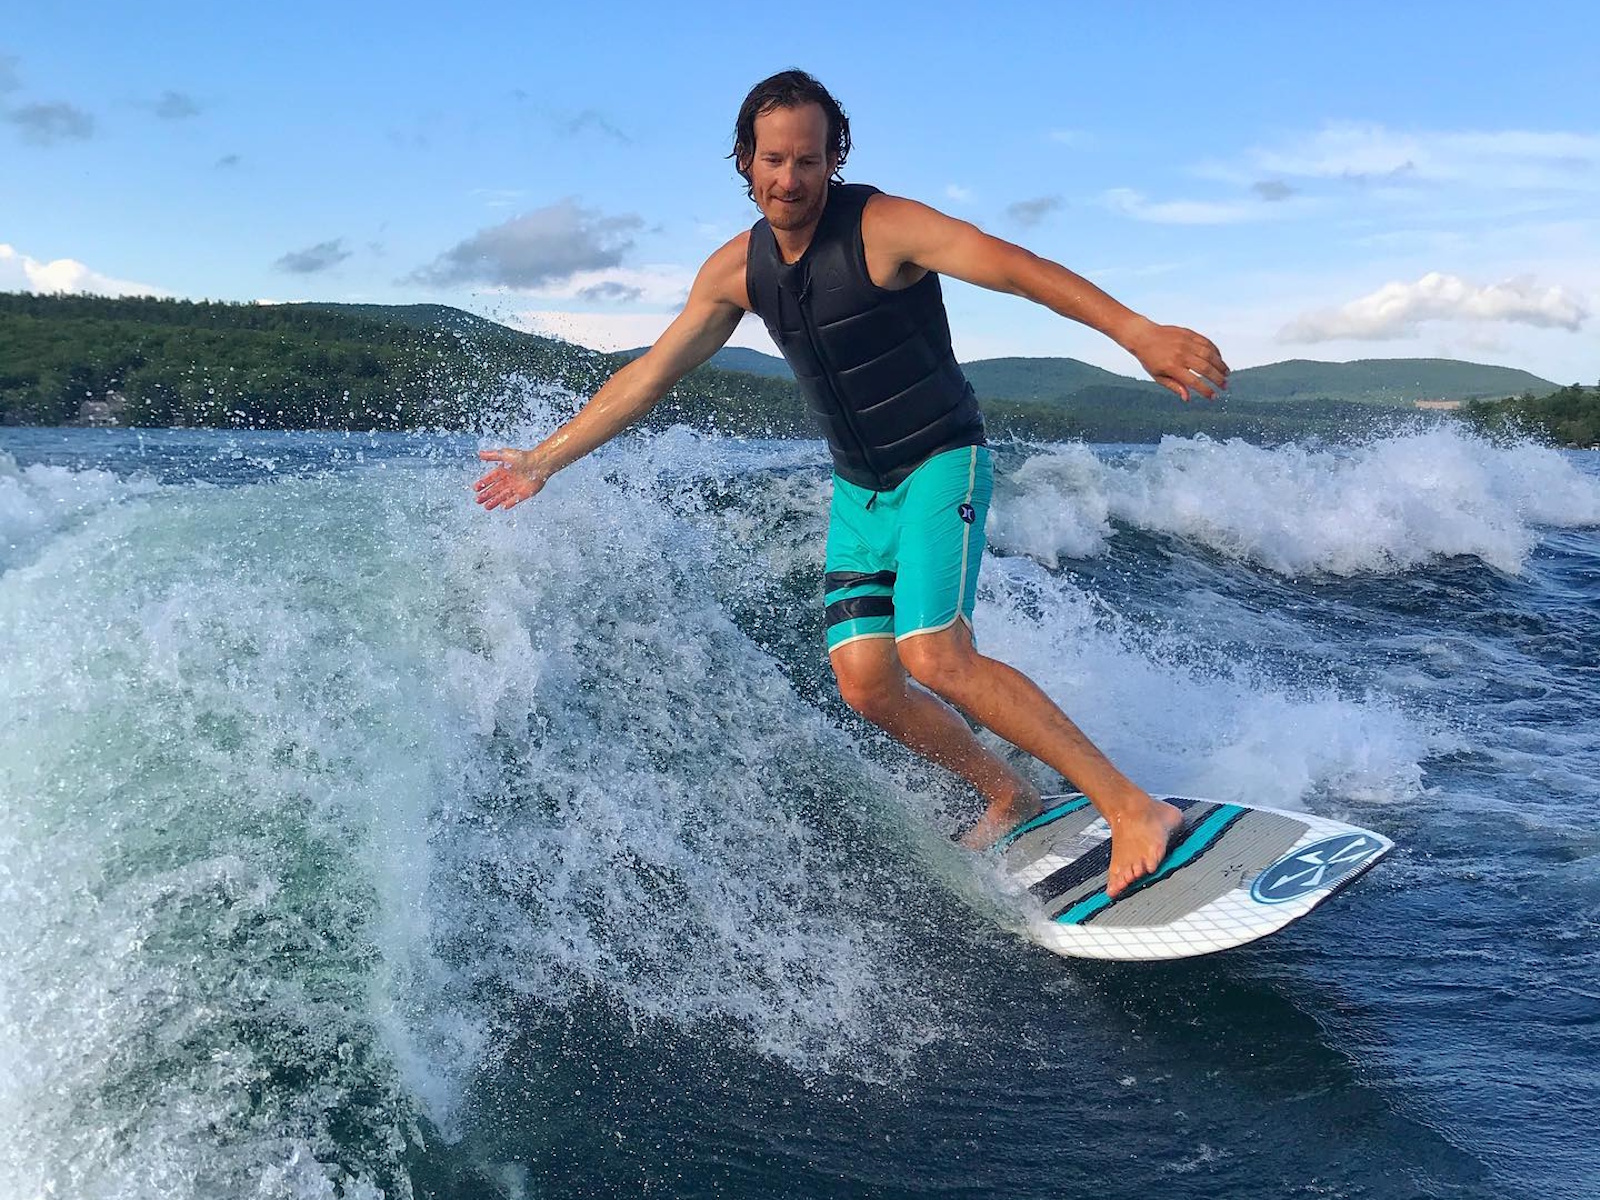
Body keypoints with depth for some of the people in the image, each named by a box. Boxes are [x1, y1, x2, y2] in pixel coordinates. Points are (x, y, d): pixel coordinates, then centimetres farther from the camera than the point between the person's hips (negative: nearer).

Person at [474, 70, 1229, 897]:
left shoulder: (881, 225, -16)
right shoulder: (737, 269, 2)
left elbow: (1012, 266, -29)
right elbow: (648, 375, 10)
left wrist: (1135, 331, -43)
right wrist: (547, 457, 12)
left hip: (940, 463, -6)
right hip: (859, 489, 6)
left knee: (935, 659, -23)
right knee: (865, 683, -4)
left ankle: (1133, 809, -15)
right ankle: (1006, 797, 17)